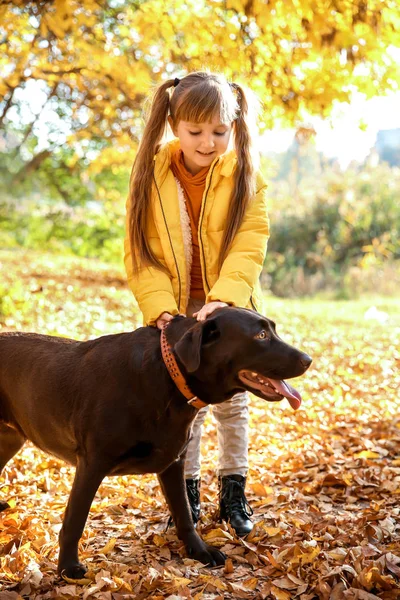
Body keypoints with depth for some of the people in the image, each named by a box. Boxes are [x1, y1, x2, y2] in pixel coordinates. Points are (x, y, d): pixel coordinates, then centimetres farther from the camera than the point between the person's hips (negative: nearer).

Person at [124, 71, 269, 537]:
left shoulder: (244, 175, -12)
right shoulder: (150, 173, -10)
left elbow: (248, 245, -21)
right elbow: (140, 251, -12)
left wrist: (223, 300, -36)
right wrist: (160, 307, -26)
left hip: (230, 308, 0)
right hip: (178, 309, 1)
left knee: (232, 402, 11)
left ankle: (233, 493, 26)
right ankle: (187, 493, 24)